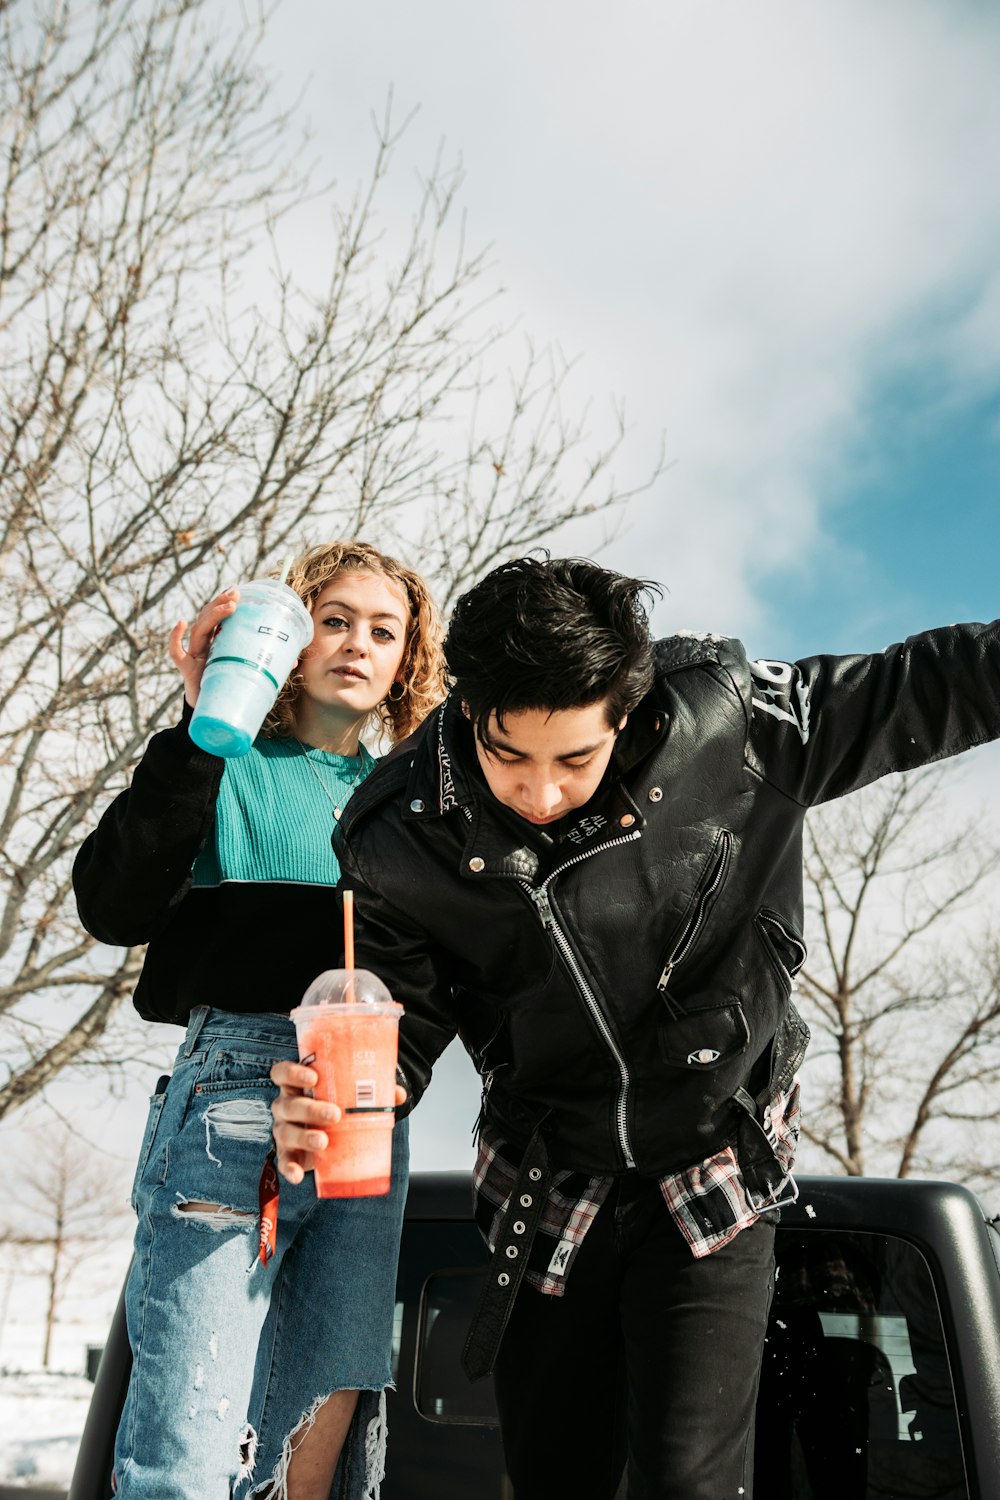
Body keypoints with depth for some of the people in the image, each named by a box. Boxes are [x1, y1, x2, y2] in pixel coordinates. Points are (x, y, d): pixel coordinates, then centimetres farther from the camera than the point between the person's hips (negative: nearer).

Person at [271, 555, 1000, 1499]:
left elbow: (920, 688, -10)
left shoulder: (726, 720, -21)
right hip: (546, 1199, 2)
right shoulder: (400, 845, -18)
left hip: (715, 1181, -1)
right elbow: (396, 1029, -12)